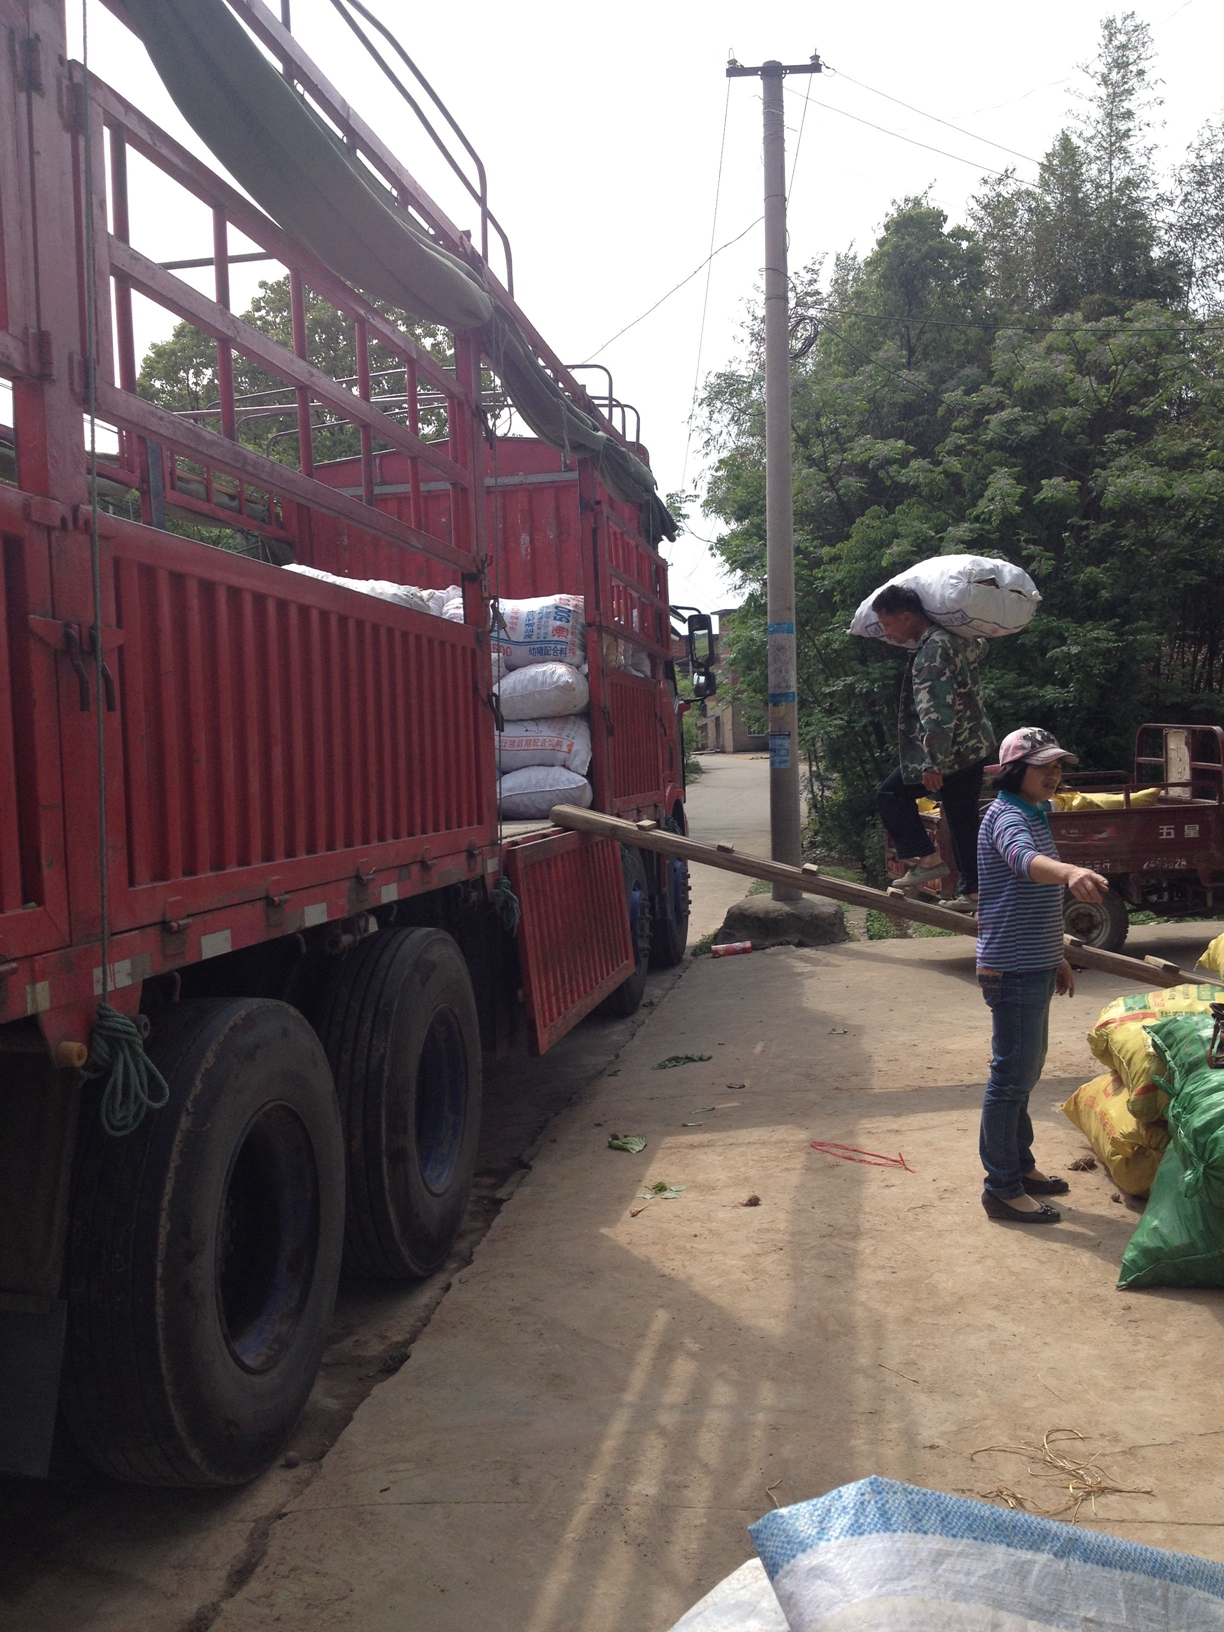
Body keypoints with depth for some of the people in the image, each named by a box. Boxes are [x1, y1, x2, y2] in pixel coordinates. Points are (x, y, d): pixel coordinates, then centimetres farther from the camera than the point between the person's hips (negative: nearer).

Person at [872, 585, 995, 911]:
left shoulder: (934, 649, -20)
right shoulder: (957, 640, 9)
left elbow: (938, 712, -27)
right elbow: (980, 646, 36)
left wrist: (933, 764, -26)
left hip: (951, 751, -9)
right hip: (974, 747, 10)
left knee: (891, 795, 4)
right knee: (963, 821, 14)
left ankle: (925, 858, 1)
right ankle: (972, 890, 19)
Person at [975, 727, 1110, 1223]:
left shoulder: (1035, 814, 13)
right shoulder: (1006, 816, -18)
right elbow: (1024, 859, -43)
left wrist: (1055, 956, 23)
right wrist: (1070, 872, -63)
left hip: (1034, 967, 10)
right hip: (1013, 971, -10)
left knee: (1025, 1071, 19)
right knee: (1012, 1077, -3)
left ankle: (1020, 1165, 33)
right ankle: (1003, 1189, 6)